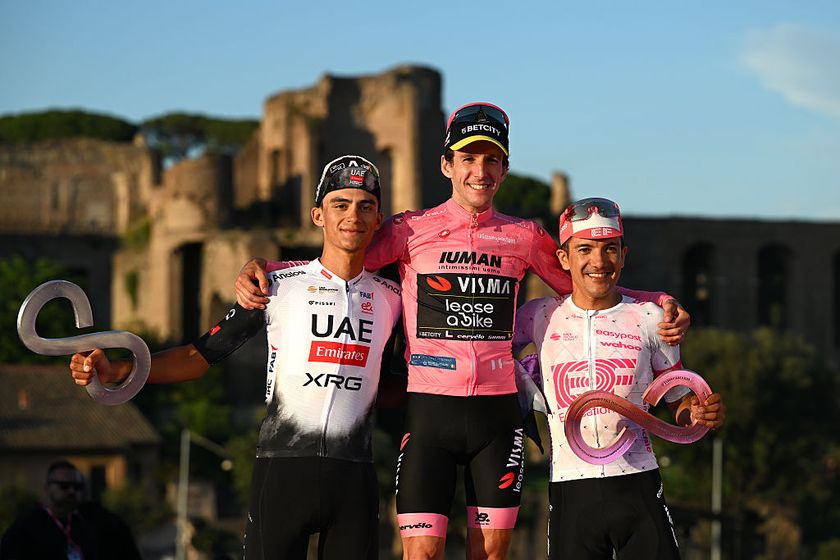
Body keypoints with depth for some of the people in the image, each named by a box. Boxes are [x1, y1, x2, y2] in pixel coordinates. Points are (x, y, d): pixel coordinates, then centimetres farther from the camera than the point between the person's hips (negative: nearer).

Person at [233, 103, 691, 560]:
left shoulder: (524, 237, 10)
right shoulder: (412, 230, 4)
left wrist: (659, 304, 7)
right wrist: (261, 270, -11)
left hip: (497, 411, 2)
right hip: (429, 407, -2)